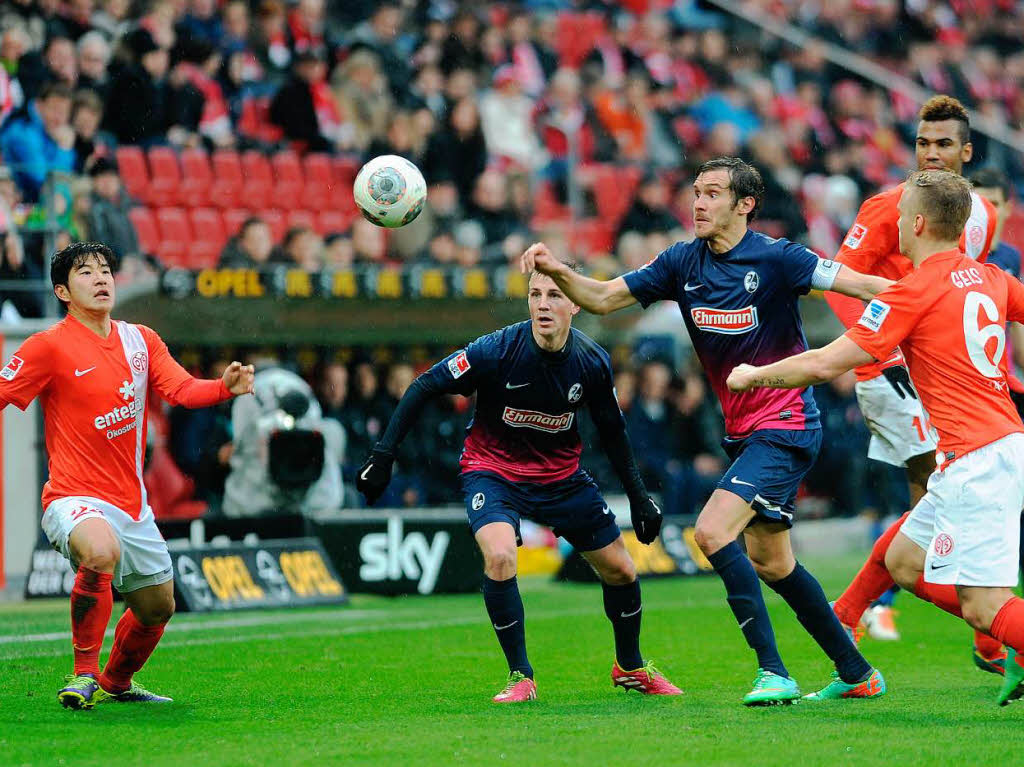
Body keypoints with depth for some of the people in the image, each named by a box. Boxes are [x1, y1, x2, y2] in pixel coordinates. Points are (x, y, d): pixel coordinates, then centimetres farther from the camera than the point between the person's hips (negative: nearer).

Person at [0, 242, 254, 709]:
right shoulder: (49, 347, -8)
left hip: (132, 503, 7)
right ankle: (84, 672, -22)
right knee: (102, 551, -38)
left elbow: (181, 389, 0)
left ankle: (116, 682, 45)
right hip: (75, 497, -7)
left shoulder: (141, 340, 9)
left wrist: (226, 387, -19)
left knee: (157, 608, 15)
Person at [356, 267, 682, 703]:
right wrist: (383, 454, -21)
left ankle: (631, 668, 33)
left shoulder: (593, 363, -13)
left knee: (620, 571, 6)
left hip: (562, 476, 4)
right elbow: (425, 387, -17)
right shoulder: (497, 351, -25)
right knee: (499, 557, -30)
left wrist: (639, 496, 7)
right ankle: (520, 677, -13)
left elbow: (612, 430, 5)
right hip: (493, 469, -4)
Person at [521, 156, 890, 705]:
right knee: (770, 562, 14)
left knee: (712, 532, -21)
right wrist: (557, 271, -13)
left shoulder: (775, 258, -15)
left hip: (785, 427, -8)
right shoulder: (683, 262, 4)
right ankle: (856, 673, 27)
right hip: (744, 432, 8)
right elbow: (603, 298, 5)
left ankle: (774, 674, -17)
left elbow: (859, 284, -20)